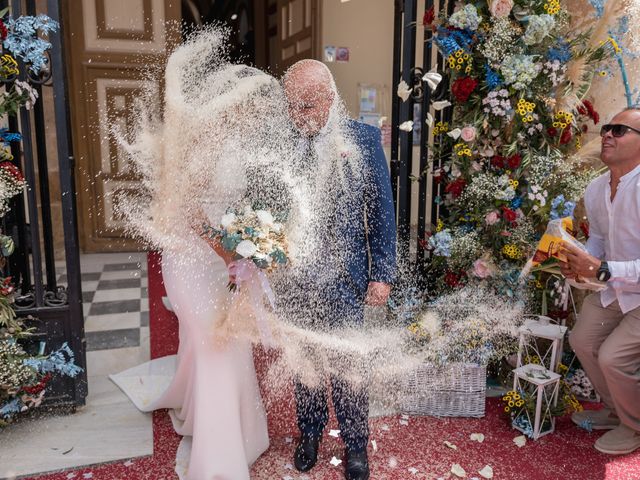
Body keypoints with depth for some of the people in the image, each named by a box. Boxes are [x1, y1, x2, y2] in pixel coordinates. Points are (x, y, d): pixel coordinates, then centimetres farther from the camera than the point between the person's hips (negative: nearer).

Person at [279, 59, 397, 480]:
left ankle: (355, 443, 33)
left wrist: (382, 274, -4)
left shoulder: (363, 138, -6)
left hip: (343, 276, -2)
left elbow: (382, 210, -2)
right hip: (293, 275, 2)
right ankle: (310, 431, 41)